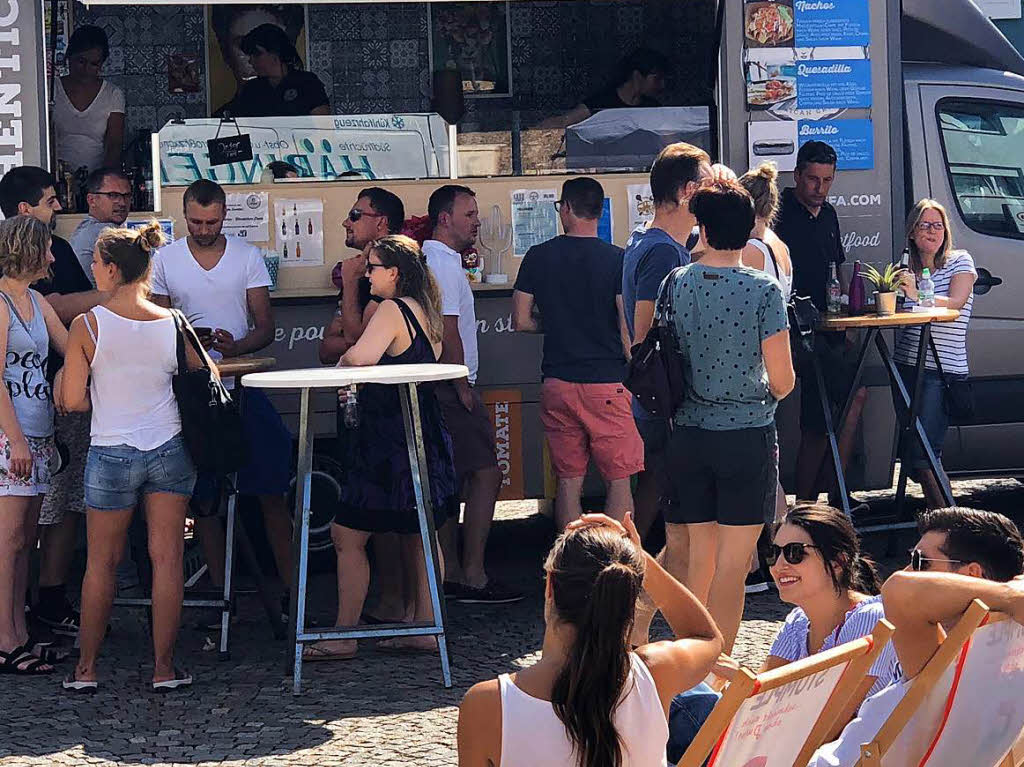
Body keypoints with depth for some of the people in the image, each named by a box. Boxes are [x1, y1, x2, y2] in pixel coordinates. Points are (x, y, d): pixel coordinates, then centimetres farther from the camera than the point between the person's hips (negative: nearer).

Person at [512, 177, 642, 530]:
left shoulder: (538, 257, 2)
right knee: (619, 481, 3)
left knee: (568, 481, 9)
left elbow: (521, 321, 5)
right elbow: (629, 329, -10)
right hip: (608, 384, -3)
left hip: (557, 385, 3)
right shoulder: (617, 259, -6)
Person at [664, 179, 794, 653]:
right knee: (732, 563, 1)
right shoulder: (762, 290, -11)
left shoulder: (676, 284, -1)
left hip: (689, 434, 4)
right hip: (747, 435, -4)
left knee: (699, 556, 16)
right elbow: (782, 380, -9)